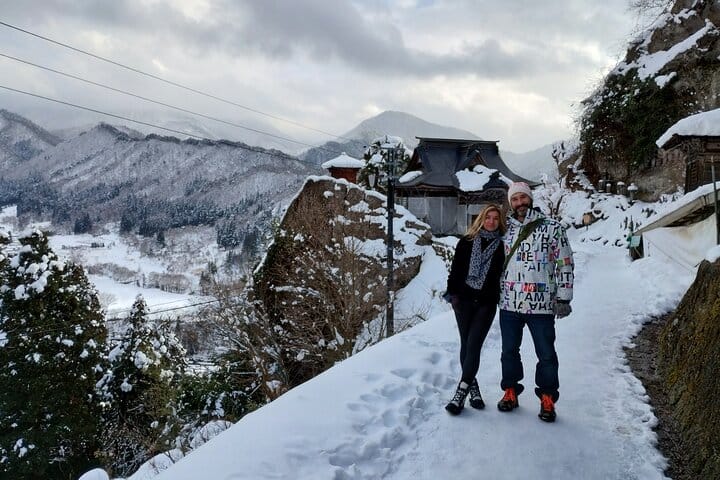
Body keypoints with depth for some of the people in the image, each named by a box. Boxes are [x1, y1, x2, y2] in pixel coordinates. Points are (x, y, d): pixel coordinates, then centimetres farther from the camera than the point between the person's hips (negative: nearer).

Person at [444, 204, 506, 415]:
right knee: (466, 344, 6)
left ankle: (461, 391, -7)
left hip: (486, 302, -1)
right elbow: (455, 269, 5)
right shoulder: (467, 241, 7)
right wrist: (453, 293, -3)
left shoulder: (502, 246, 6)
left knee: (473, 345, -9)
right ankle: (472, 387, 20)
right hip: (464, 299, 1)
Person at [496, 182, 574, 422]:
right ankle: (510, 392, 29)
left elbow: (564, 264, -3)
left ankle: (547, 399, 22)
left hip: (541, 303, -3)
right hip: (509, 303, 4)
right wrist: (495, 292, 15)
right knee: (509, 351, 13)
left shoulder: (552, 228, -2)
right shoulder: (506, 230, 8)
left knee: (546, 353, 6)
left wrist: (563, 298, -6)